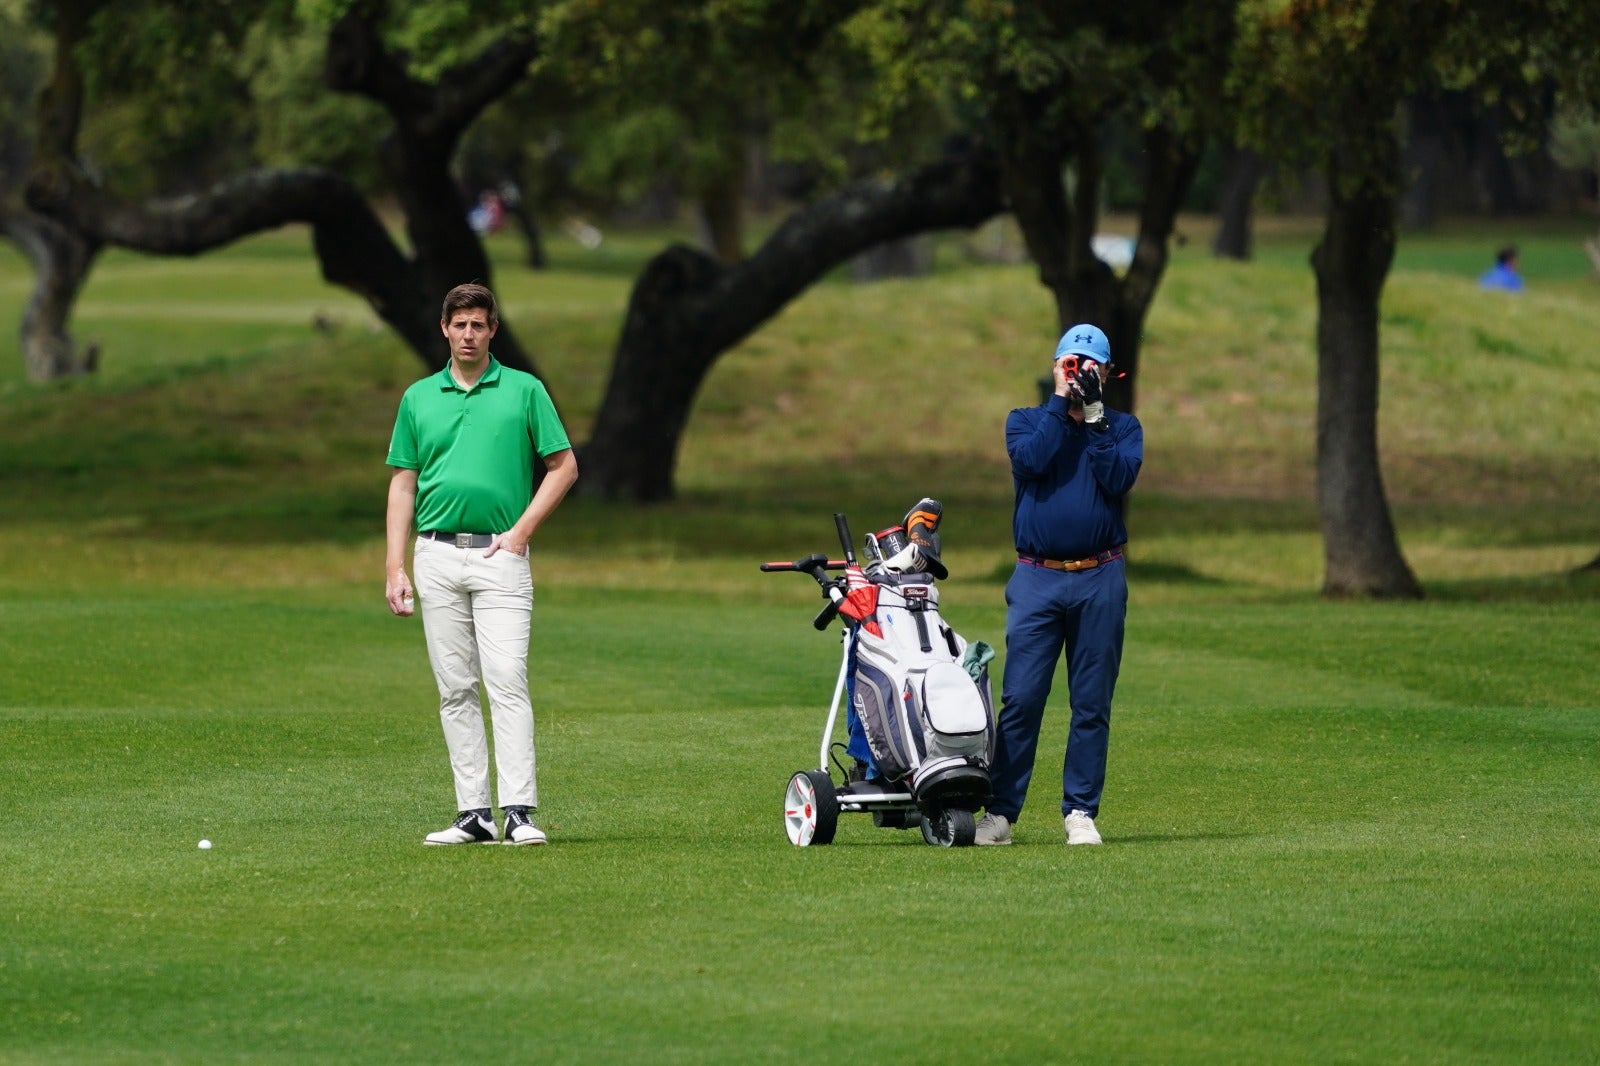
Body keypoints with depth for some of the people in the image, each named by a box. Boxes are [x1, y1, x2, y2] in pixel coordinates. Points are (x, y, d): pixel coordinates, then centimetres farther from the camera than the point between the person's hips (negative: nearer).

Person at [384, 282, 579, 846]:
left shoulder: (524, 391, 4)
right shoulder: (418, 398, 12)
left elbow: (564, 466, 5)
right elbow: (402, 484, 12)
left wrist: (522, 530, -6)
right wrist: (396, 567, 4)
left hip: (499, 555, -3)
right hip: (438, 556, 3)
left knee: (507, 682, -12)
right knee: (456, 690, 3)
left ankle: (519, 811, -16)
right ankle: (474, 814, 5)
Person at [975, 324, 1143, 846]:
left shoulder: (1122, 427, 11)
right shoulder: (1025, 421, 11)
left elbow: (1119, 479, -8)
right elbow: (1029, 460, -11)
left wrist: (1094, 414, -9)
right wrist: (1061, 403, -7)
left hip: (1100, 582, 1)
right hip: (1037, 578, -1)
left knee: (1092, 703, 2)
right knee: (1020, 699, -7)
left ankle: (1081, 812, 8)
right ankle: (999, 812, -4)